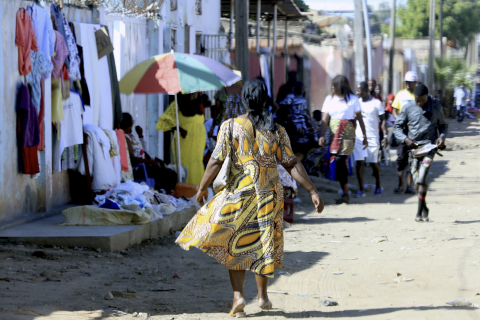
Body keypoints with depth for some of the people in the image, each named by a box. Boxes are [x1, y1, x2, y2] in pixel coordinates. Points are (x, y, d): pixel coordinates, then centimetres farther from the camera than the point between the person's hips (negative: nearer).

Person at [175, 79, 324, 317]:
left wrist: (202, 188, 3)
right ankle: (262, 296, 23)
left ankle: (238, 296, -5)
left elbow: (216, 162, -9)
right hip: (270, 193, 2)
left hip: (239, 192, -2)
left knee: (235, 246, 9)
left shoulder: (230, 127, -7)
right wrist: (313, 192, -3)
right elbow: (292, 164, -6)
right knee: (264, 243, 17)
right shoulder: (276, 131, -2)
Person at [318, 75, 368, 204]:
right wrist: (322, 135, -9)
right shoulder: (329, 99, 9)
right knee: (340, 162, 0)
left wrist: (364, 136, 1)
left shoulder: (353, 99, 2)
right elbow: (325, 119, 3)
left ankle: (345, 193, -8)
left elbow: (360, 118, 4)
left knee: (340, 160, -14)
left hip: (347, 133, -4)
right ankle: (345, 192, 9)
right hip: (333, 134, 4)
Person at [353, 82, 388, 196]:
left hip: (372, 137, -2)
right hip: (358, 137, 2)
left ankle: (378, 185, 28)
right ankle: (361, 189, -6)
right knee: (359, 162, -6)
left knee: (373, 163, 5)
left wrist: (385, 135, -9)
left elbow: (383, 120, 0)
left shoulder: (376, 103, -2)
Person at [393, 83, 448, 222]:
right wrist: (405, 139, -10)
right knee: (417, 181, 4)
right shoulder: (408, 108, 2)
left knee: (422, 179, -15)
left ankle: (419, 212, -13)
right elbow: (397, 127, 8)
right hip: (413, 147, 2)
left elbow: (443, 125, 15)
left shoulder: (436, 106, 3)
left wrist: (442, 137, -6)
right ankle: (424, 208, 23)